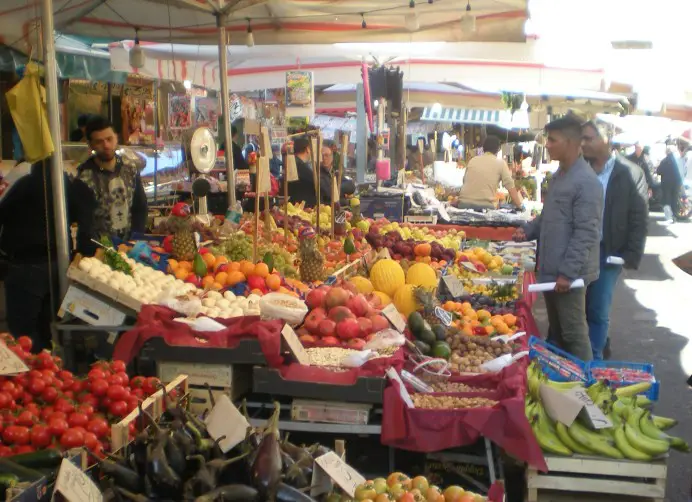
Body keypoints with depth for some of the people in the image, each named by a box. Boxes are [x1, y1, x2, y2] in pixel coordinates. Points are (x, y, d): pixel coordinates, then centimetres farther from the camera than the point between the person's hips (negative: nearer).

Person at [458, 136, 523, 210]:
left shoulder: (472, 160, 18)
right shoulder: (500, 163, 7)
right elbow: (510, 186, 3)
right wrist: (519, 206, 10)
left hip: (464, 203, 4)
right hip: (484, 205, -3)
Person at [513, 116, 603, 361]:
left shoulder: (586, 182, -18)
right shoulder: (558, 176, 11)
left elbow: (586, 234, -21)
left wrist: (568, 272, -23)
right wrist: (528, 230, 7)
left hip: (568, 274, -9)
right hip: (550, 270, 9)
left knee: (573, 335, 1)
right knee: (556, 331, 19)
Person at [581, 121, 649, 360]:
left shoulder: (631, 173, -6)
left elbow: (639, 219, -4)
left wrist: (632, 256, -8)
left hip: (607, 254, -3)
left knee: (598, 311, 1)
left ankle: (593, 360, 13)